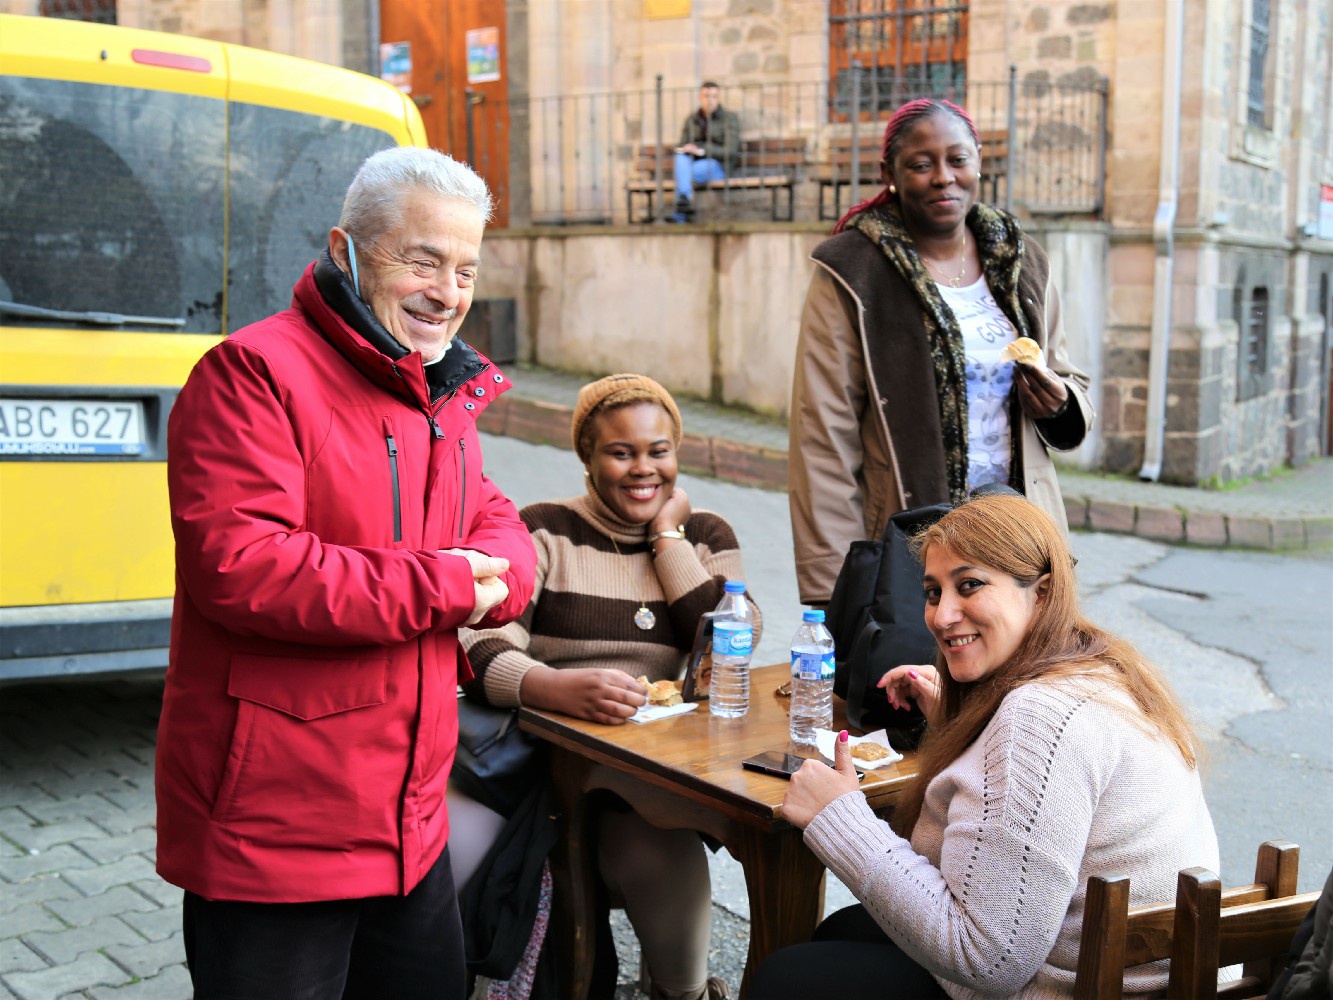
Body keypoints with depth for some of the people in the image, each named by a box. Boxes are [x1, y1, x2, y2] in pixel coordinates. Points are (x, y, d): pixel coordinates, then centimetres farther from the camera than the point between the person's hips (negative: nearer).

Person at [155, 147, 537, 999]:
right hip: (270, 834, -8)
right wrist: (437, 587, -20)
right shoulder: (255, 374, -16)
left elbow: (493, 522, 16)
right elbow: (238, 566, -26)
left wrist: (497, 574, -10)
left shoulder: (443, 399, 13)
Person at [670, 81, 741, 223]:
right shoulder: (691, 119, 15)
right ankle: (684, 201, -48)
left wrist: (701, 151, -19)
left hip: (719, 165, -4)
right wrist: (683, 149, -12)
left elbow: (730, 151, -7)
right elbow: (682, 146, 16)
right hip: (694, 162, 4)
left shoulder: (730, 118, 2)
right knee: (680, 157, -33)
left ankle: (680, 213, -35)